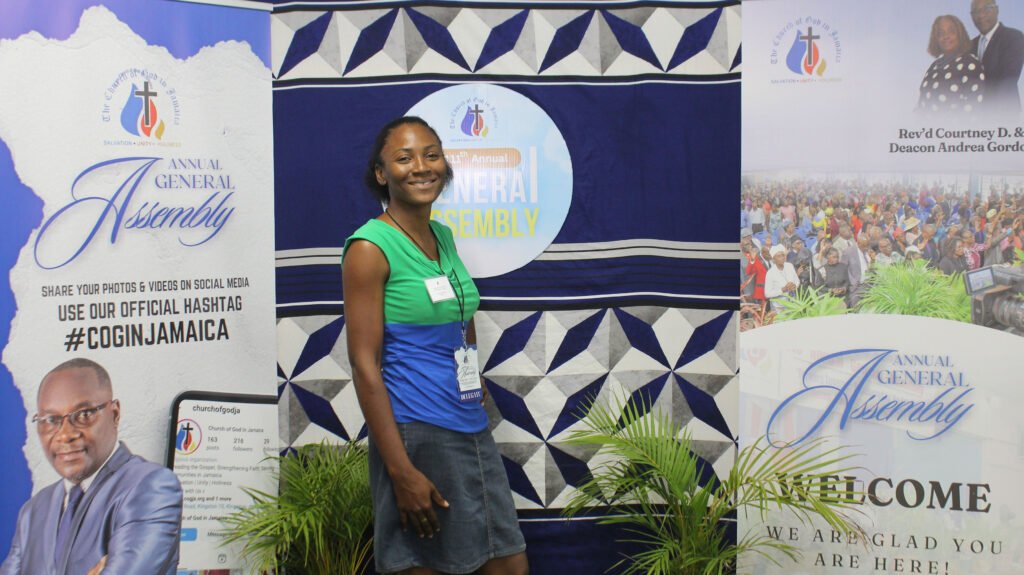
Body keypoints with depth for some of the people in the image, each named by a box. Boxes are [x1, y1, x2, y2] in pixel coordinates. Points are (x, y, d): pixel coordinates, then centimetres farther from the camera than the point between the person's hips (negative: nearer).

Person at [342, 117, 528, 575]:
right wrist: (401, 470, -18)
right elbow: (364, 364, -15)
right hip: (416, 434, -7)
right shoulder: (370, 248, -11)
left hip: (472, 430, 8)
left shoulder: (443, 237, 11)